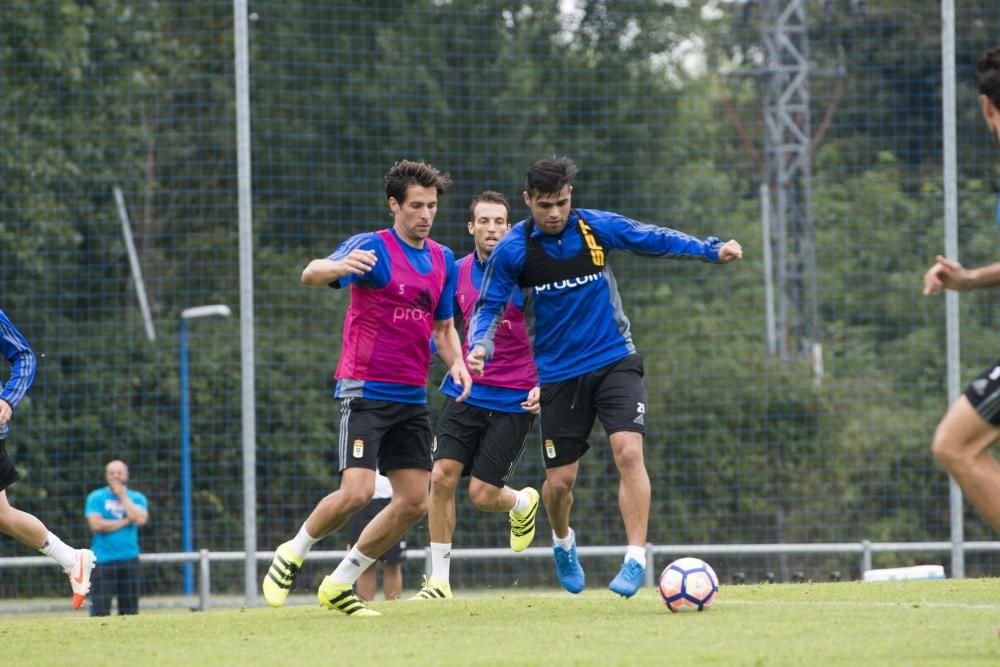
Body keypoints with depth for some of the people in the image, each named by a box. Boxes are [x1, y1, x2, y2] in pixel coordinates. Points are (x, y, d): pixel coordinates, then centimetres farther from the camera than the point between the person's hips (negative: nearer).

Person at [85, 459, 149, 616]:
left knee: (129, 611, 1)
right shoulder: (96, 497, 4)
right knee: (100, 611, -12)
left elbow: (140, 520, -9)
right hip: (103, 561, -2)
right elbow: (96, 525, -10)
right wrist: (125, 521, -6)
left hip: (129, 560, 3)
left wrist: (122, 495, -3)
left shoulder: (137, 498, 11)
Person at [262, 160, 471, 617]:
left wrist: (456, 362, -1)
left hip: (412, 398, 7)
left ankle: (340, 582, 14)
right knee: (357, 492, -19)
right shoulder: (372, 248, -9)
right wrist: (339, 266, -49)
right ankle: (294, 554, 8)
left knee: (415, 501, 1)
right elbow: (310, 275, -25)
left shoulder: (442, 260, 10)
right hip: (365, 390, -7)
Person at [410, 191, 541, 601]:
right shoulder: (459, 272, 5)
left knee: (482, 494, -6)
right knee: (442, 476, -11)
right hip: (466, 393, 4)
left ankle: (522, 503, 32)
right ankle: (439, 581, -1)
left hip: (514, 398, -4)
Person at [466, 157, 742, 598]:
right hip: (558, 375, 0)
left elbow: (656, 239, 2)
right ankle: (563, 542, 37)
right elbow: (488, 307, -1)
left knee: (629, 452, -21)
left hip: (614, 362, 0)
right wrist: (481, 346, -20)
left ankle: (636, 558, -18)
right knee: (559, 481, 3)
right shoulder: (512, 251, -7)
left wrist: (713, 250, -9)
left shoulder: (598, 227, -5)